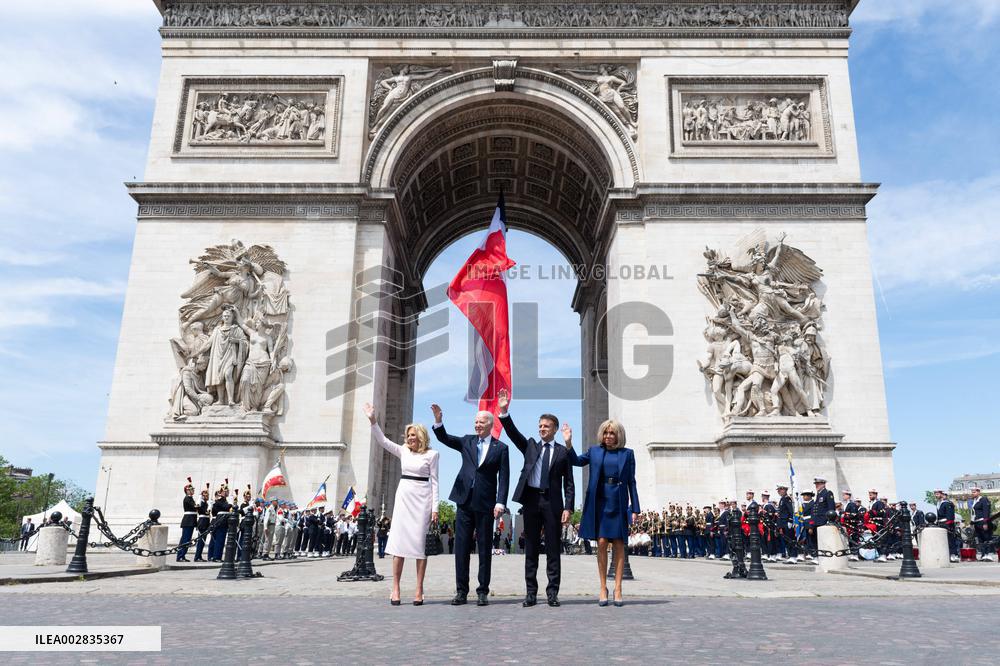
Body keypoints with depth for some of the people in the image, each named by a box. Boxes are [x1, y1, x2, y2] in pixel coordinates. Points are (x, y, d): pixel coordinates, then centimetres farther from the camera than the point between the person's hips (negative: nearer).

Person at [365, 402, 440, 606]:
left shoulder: (432, 454, 1)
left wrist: (435, 507, -6)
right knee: (398, 540, -1)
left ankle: (419, 590, 4)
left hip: (422, 499, -3)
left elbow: (434, 481, 0)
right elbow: (382, 441, 4)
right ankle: (395, 588, 3)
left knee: (420, 541, -2)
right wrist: (372, 420, -6)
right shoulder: (403, 451, 11)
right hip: (403, 497, 3)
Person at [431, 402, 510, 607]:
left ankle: (483, 592, 12)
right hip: (465, 501, 3)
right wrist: (438, 421, -18)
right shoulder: (467, 441, 11)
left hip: (485, 505, -3)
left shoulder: (501, 448, 2)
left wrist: (500, 502, -12)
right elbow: (444, 438, 1)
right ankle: (461, 591, 12)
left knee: (484, 548, 4)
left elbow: (504, 478, -3)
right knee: (461, 546, 4)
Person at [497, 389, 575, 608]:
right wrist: (504, 412, -14)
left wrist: (567, 507, -5)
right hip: (531, 500, 2)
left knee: (553, 549, 2)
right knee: (531, 549, 6)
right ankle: (531, 592, 12)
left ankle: (552, 592, 9)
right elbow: (513, 433, -1)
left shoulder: (563, 452, 6)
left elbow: (568, 482, 4)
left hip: (552, 502, -2)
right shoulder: (531, 445, 13)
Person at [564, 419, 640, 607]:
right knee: (601, 543, 0)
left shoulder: (627, 454, 6)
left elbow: (631, 482, 5)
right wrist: (569, 443, -6)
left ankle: (618, 589, 8)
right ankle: (603, 588, 8)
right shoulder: (594, 451, 9)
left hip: (619, 504, -1)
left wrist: (635, 508, 1)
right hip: (599, 503, 1)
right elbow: (576, 461, 10)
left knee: (618, 545, 2)